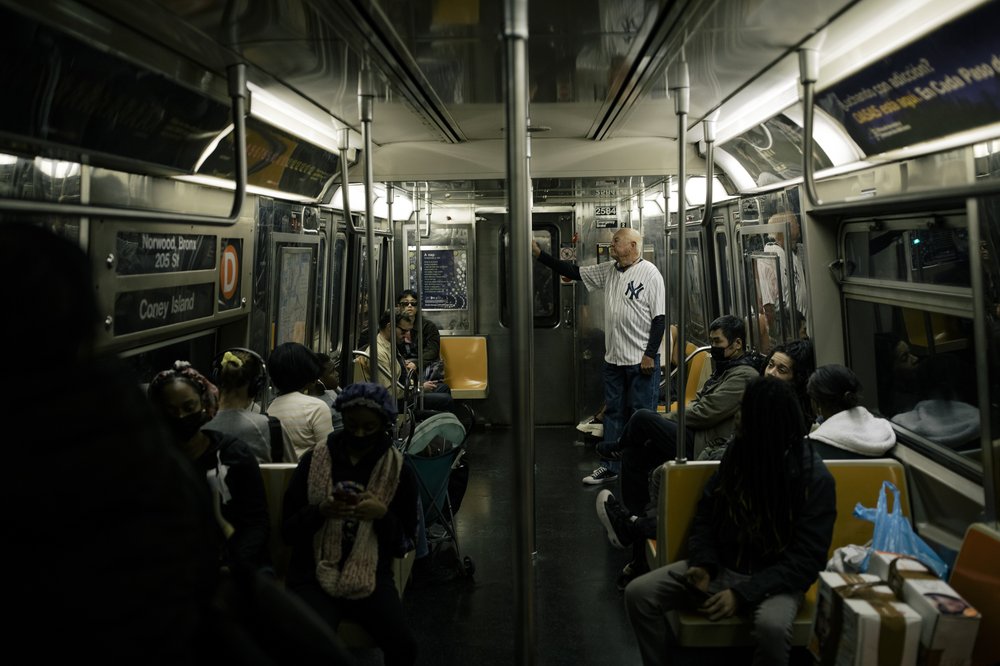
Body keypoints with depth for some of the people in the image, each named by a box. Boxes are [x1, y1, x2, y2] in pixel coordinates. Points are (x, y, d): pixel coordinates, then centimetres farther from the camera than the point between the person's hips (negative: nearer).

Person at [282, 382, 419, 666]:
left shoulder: (399, 471, 1)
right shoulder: (313, 461, 0)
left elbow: (404, 544, 3)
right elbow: (288, 532, 1)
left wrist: (382, 516, -16)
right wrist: (320, 511, -18)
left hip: (371, 578, 1)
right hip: (313, 575, 0)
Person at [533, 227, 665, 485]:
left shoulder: (649, 273, -9)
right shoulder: (608, 271, 10)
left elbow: (659, 317, -11)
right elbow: (573, 272, 12)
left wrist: (650, 355, -15)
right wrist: (539, 254, 6)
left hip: (642, 360, -7)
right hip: (613, 358, 7)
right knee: (613, 412, 13)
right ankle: (609, 466, 23)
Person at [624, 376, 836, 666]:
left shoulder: (815, 478, -14)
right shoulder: (737, 454, 0)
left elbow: (806, 559, -16)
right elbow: (705, 517, 7)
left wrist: (744, 593, -25)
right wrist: (704, 564, -12)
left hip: (775, 580, -4)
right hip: (721, 566, 4)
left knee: (771, 626, -39)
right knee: (638, 593, -15)